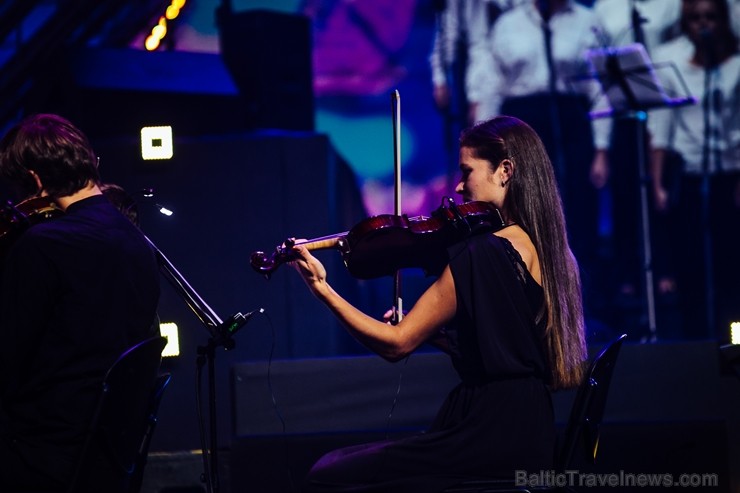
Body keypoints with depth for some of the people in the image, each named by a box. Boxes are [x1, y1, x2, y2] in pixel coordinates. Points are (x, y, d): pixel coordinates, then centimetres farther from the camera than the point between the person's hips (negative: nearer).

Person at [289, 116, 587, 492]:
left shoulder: (482, 252, -16)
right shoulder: (545, 250, 11)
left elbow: (396, 344, -14)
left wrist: (323, 289, -15)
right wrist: (433, 331, 9)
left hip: (487, 434, -9)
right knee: (342, 463, 21)